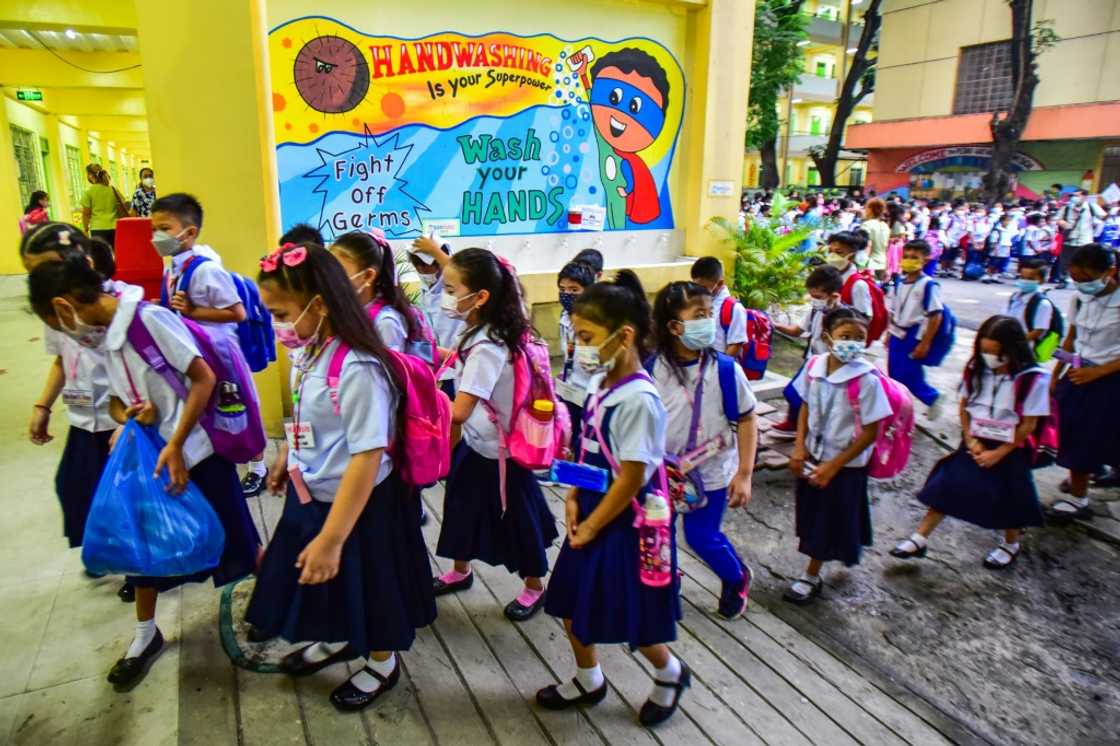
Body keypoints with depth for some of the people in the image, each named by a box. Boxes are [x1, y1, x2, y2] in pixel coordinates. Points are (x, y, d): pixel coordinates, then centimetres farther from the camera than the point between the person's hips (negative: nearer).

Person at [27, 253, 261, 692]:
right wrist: (129, 416, -11)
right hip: (150, 455, 8)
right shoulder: (106, 335, 5)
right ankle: (146, 636, 35)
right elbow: (117, 399, 14)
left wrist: (175, 446, -20)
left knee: (238, 544, 6)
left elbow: (204, 378, -22)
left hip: (195, 453, -7)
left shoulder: (149, 319, -20)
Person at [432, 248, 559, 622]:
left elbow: (458, 412, -36)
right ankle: (460, 571, 47)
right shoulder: (482, 333, -5)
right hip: (474, 442, 9)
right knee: (462, 508, 23)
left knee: (515, 519, 11)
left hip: (497, 450, -9)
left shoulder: (486, 347, -32)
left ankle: (534, 587, 34)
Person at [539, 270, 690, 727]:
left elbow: (632, 477, -23)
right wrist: (573, 500, 0)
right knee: (571, 604, 18)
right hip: (592, 512, 8)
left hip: (625, 524, -8)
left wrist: (592, 526, -14)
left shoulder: (638, 399, -26)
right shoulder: (600, 385, 0)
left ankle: (670, 674, 39)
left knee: (630, 620, 10)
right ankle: (588, 681, 41)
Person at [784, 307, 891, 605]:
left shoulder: (866, 379, -24)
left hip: (846, 463, -5)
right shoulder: (814, 366, -11)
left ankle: (811, 577, 28)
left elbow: (870, 432, -17)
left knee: (829, 521, 10)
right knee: (813, 514, 19)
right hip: (813, 455, 5)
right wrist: (799, 446, -5)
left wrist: (833, 466, -15)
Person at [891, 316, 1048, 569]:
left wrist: (999, 453, -13)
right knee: (946, 489, 2)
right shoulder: (976, 369, -7)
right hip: (975, 444, 3)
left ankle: (1010, 546, 40)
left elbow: (1028, 425, -14)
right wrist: (970, 440, -6)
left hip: (1009, 450, -3)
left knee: (1008, 501, 13)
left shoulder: (1032, 378, -19)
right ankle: (919, 540, 11)